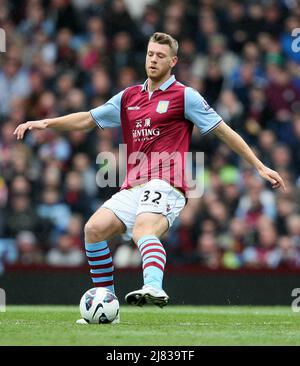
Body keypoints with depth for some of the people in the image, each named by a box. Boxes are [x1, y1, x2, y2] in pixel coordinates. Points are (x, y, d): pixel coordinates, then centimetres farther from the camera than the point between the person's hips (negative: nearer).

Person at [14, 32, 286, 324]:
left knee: (143, 230, -34)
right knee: (94, 228, -11)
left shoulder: (184, 96, 3)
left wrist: (259, 166, 4)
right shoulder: (128, 97, 20)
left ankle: (154, 288, -59)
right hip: (132, 187, 6)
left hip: (165, 184, -6)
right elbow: (88, 119, 26)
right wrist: (46, 123, 15)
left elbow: (223, 131, 5)